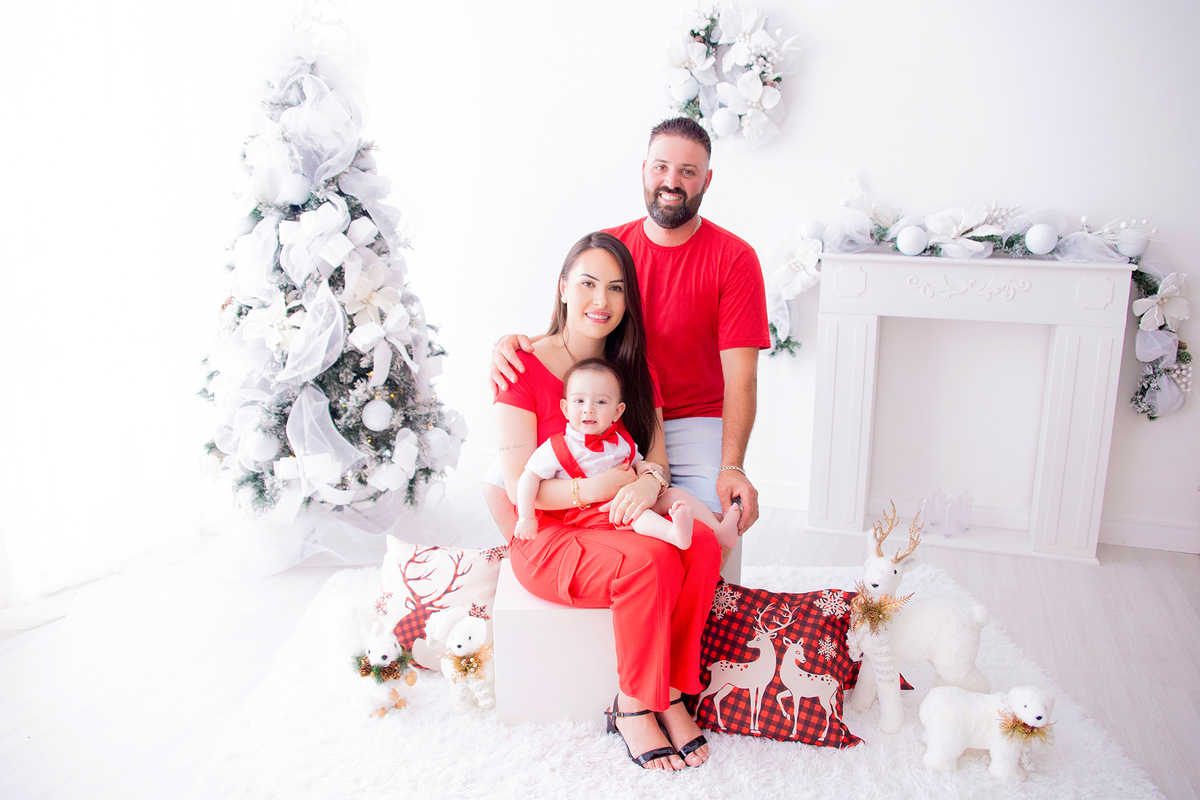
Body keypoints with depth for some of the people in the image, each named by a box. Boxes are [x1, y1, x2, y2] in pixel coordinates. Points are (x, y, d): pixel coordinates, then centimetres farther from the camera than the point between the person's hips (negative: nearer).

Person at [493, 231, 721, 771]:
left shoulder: (634, 370, 10)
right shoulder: (526, 368, -9)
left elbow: (659, 459, 5)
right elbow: (520, 488, -13)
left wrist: (649, 482, -20)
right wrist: (596, 487, -28)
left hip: (617, 524, 6)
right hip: (546, 538, -5)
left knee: (702, 543, -23)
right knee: (648, 559, -31)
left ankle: (670, 692, -10)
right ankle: (633, 705, -10)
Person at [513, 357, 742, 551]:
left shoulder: (621, 441, 8)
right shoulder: (559, 447, -8)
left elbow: (635, 461, 25)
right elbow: (529, 478, -8)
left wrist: (642, 467, -1)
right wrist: (526, 519, -16)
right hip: (590, 513, -7)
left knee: (674, 494, -2)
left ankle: (719, 531, -5)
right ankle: (673, 534, -58)